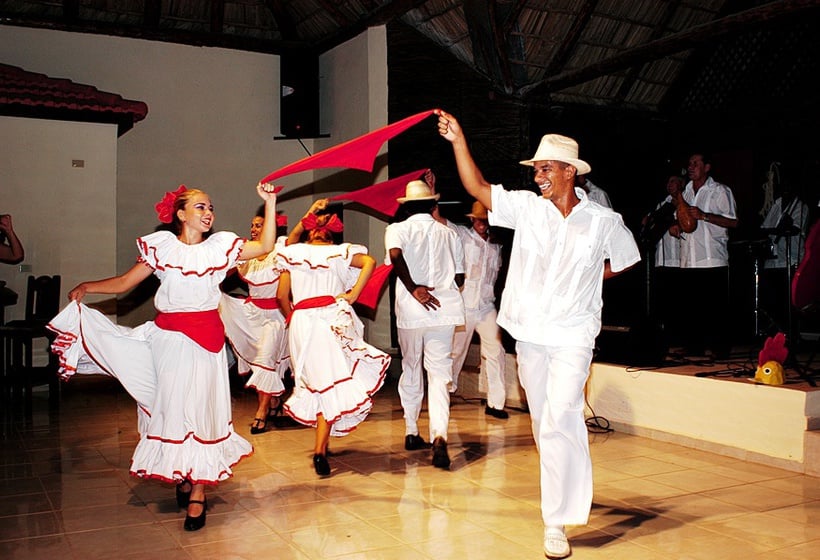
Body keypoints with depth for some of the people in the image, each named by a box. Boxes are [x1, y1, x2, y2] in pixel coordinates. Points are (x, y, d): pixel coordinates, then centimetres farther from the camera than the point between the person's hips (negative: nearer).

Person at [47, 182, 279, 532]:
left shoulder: (220, 246, 6)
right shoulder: (161, 247, 5)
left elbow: (265, 246, -1)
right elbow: (125, 283, 7)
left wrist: (270, 203, -5)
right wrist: (87, 287, -5)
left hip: (205, 335, 0)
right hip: (168, 335, 1)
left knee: (199, 407, -1)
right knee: (172, 406, 4)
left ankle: (197, 492, 4)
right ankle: (182, 480, 19)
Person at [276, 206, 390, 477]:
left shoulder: (293, 252, 11)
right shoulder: (340, 252, 8)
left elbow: (282, 295, 9)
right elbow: (369, 261, -10)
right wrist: (353, 295, -6)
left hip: (301, 321, 2)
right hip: (334, 319, -1)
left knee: (314, 382, 12)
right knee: (333, 382, -2)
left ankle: (321, 444, 18)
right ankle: (320, 449, -13)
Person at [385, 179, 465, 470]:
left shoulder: (398, 229, 4)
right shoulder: (449, 233, 12)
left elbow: (395, 255, -19)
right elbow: (460, 278, 16)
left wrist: (414, 288, -16)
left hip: (410, 311, -1)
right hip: (444, 310, 1)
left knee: (411, 369, 17)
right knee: (439, 374, -1)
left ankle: (411, 433, 27)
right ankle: (439, 437, -20)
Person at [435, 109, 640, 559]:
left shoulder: (604, 222, -3)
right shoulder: (527, 206, 1)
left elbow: (624, 261, 15)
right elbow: (477, 188, -5)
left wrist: (581, 281, 7)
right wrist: (458, 140, -14)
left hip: (572, 336, -3)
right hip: (529, 333, 3)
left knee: (559, 421, -16)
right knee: (543, 423, 14)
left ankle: (556, 523, -6)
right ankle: (570, 495, 36)